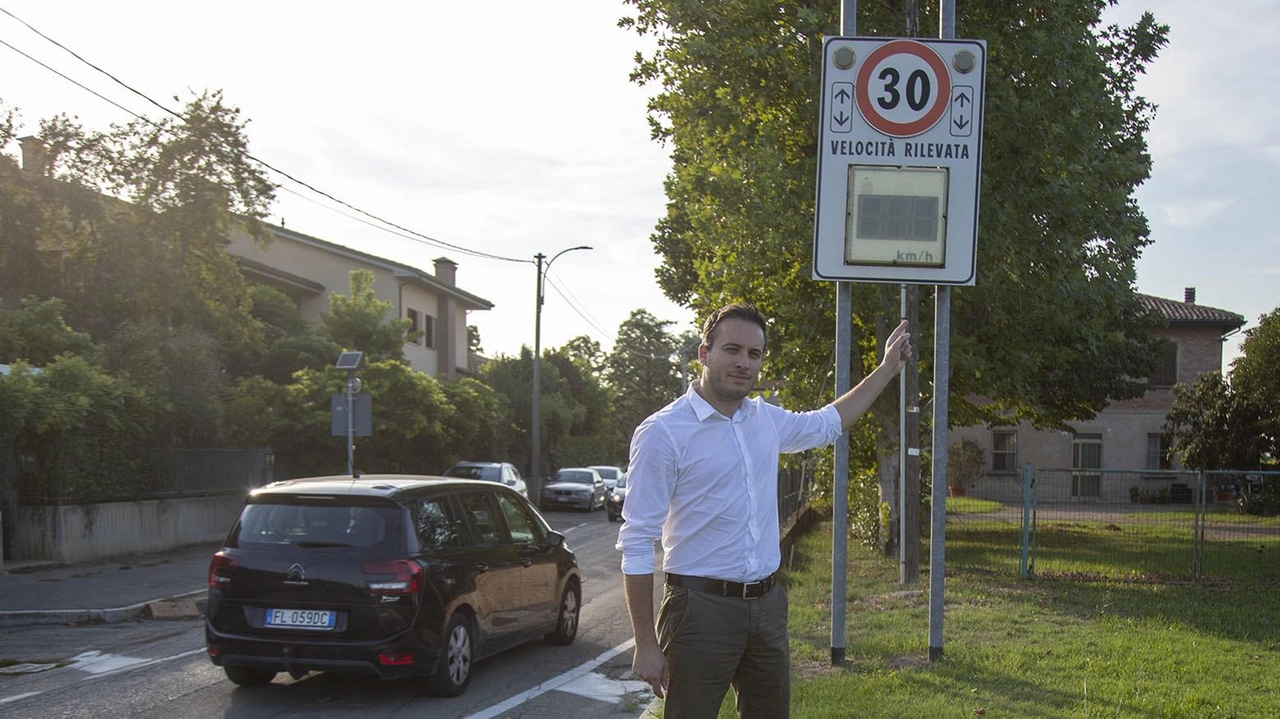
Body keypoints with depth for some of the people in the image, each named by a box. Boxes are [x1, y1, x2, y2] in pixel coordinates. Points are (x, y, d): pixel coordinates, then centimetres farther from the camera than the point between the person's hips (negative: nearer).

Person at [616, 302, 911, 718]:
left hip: (767, 604, 7)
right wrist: (646, 645, -15)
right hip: (703, 607, -7)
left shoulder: (766, 420, 8)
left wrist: (887, 369, 31)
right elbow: (637, 545, -12)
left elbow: (827, 423, 31)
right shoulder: (663, 432, -12)